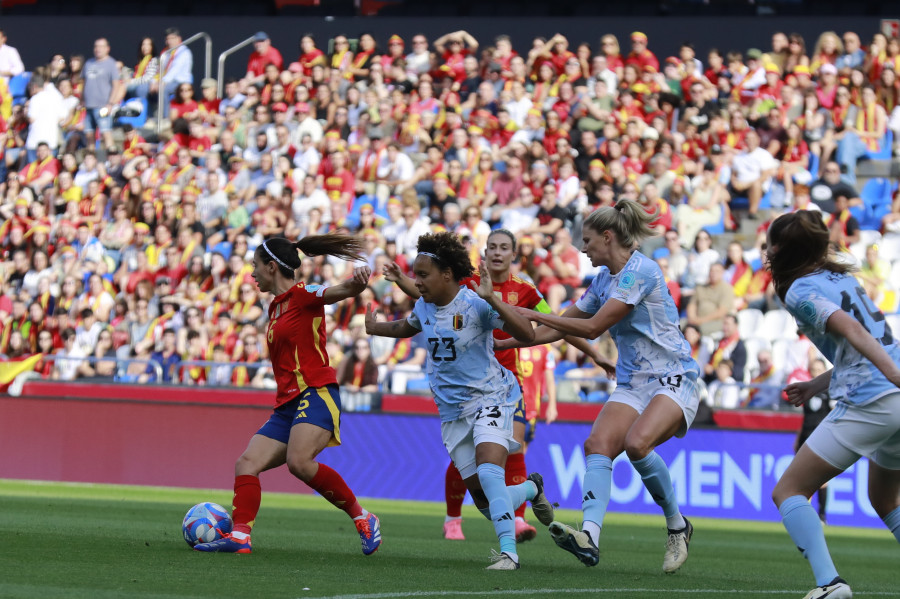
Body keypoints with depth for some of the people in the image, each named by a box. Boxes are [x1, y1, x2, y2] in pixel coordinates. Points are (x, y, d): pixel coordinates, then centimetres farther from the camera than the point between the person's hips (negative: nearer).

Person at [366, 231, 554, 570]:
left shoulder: (474, 304, -17)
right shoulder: (424, 307, 3)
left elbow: (526, 335, -27)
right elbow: (408, 327, 29)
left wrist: (492, 300, -36)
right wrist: (374, 328, 14)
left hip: (490, 397, -7)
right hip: (452, 411, 7)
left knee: (488, 471, -30)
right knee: (483, 500, 5)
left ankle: (508, 552, -29)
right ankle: (531, 488, 37)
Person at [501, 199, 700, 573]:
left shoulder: (640, 270, -14)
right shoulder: (604, 279, 13)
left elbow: (593, 327, -17)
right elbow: (560, 328, 22)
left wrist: (533, 315, -10)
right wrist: (502, 342, 18)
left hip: (672, 379, -8)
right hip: (632, 384, 8)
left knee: (637, 443, -32)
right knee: (598, 444, -19)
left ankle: (677, 526, -11)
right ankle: (589, 536, -36)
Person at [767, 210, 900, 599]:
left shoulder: (799, 292, -2)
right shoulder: (842, 278, 21)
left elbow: (850, 328, -18)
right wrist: (817, 385, 28)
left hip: (868, 404, -8)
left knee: (788, 493, 2)